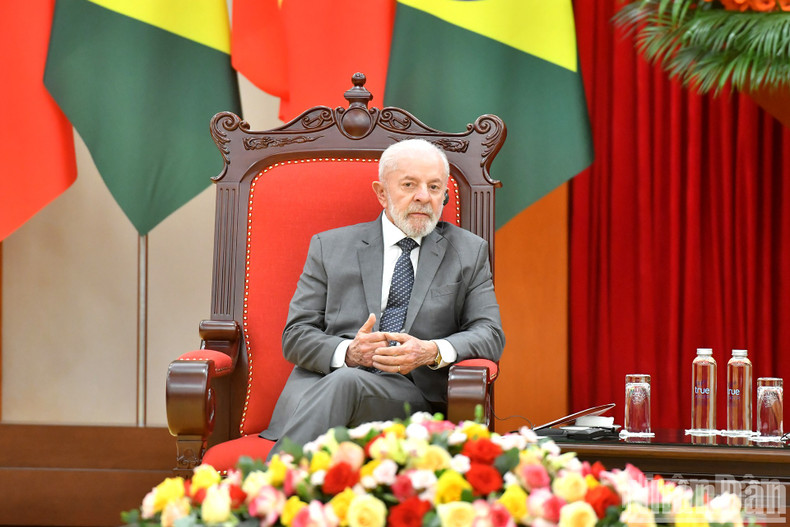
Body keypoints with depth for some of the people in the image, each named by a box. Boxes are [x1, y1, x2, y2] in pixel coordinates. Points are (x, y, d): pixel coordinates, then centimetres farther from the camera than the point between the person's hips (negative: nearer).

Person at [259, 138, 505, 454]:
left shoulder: (469, 252, 19)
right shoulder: (329, 247, 18)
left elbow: (490, 334, 9)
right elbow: (296, 335, 10)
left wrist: (433, 352, -14)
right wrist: (347, 353, -13)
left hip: (411, 394, -1)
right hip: (323, 381, 1)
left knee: (345, 382, -36)